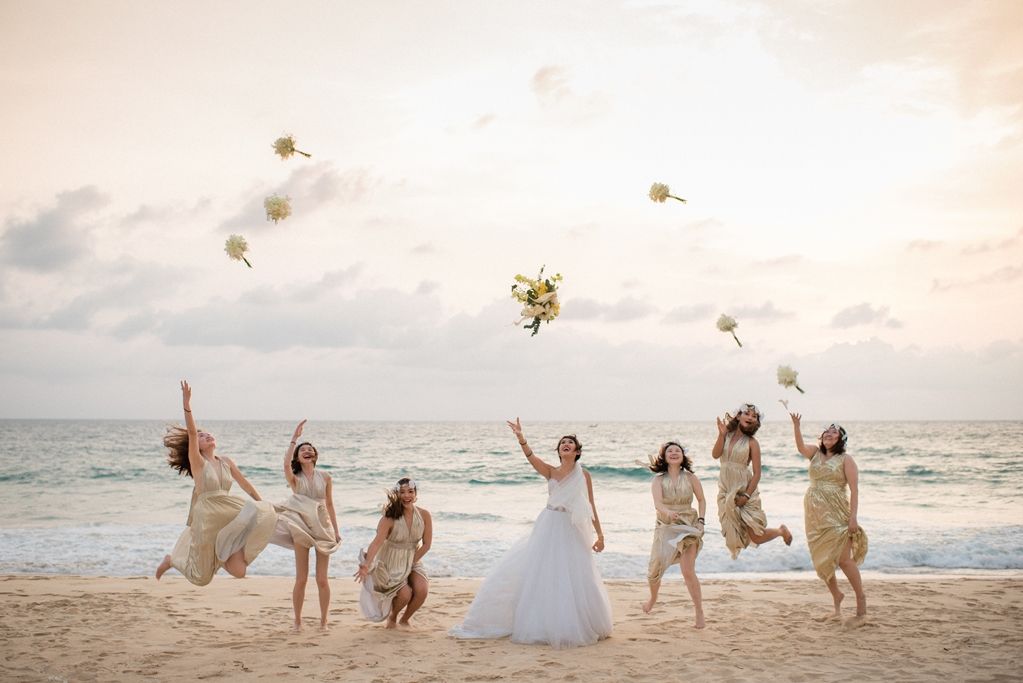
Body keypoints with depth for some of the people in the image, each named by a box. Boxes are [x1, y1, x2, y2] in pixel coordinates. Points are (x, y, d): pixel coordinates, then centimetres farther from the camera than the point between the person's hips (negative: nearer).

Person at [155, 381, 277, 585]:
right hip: (207, 516, -4)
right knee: (201, 575, 6)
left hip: (226, 515, 4)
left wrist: (262, 504, 15)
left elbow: (244, 483, 15)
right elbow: (191, 432, -19)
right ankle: (171, 560, 33)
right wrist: (186, 404, -31)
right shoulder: (197, 461, -6)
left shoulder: (226, 462, 8)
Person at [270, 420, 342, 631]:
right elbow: (286, 464, -20)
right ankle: (297, 621, 13)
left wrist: (336, 530, 6)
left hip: (322, 527, 1)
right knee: (301, 579, 1)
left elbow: (329, 505, 10)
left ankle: (323, 621, 11)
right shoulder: (295, 478, 2)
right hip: (301, 528, -1)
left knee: (322, 579, 1)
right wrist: (294, 438, -21)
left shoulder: (325, 477, 6)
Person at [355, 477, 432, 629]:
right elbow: (377, 542, -32)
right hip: (392, 563, -3)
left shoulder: (424, 515, -10)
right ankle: (392, 618, 14)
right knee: (405, 594, -22)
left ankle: (405, 619, 11)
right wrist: (367, 565, -46)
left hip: (413, 561, 3)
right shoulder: (390, 518, -20)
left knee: (422, 590, -21)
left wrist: (411, 562, -11)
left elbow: (426, 544, -4)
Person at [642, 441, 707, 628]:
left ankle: (700, 614, -3)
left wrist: (701, 520, -2)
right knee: (654, 570, 3)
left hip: (689, 527, -1)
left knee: (688, 571, -13)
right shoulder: (658, 480, -4)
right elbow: (657, 503, -20)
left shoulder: (690, 478, -1)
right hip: (666, 527, 1)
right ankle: (653, 598, 37)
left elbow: (701, 500, 11)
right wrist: (668, 512, -40)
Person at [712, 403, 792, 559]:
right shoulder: (726, 434, 3)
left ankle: (781, 531, 28)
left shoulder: (752, 442, -7)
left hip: (744, 489, -3)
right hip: (726, 491, 3)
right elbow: (715, 455, -12)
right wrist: (721, 434, -20)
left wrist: (747, 496, -15)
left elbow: (757, 473, -9)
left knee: (756, 537, 0)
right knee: (732, 534, 1)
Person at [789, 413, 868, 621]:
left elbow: (854, 490, -7)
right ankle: (836, 595, 26)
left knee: (843, 559, -7)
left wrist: (853, 517, -15)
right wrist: (796, 425, -25)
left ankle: (861, 597, 11)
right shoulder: (815, 454, 11)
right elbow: (800, 447, -10)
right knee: (822, 560, 9)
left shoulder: (846, 459, -2)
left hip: (836, 515, -5)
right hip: (815, 516, 5)